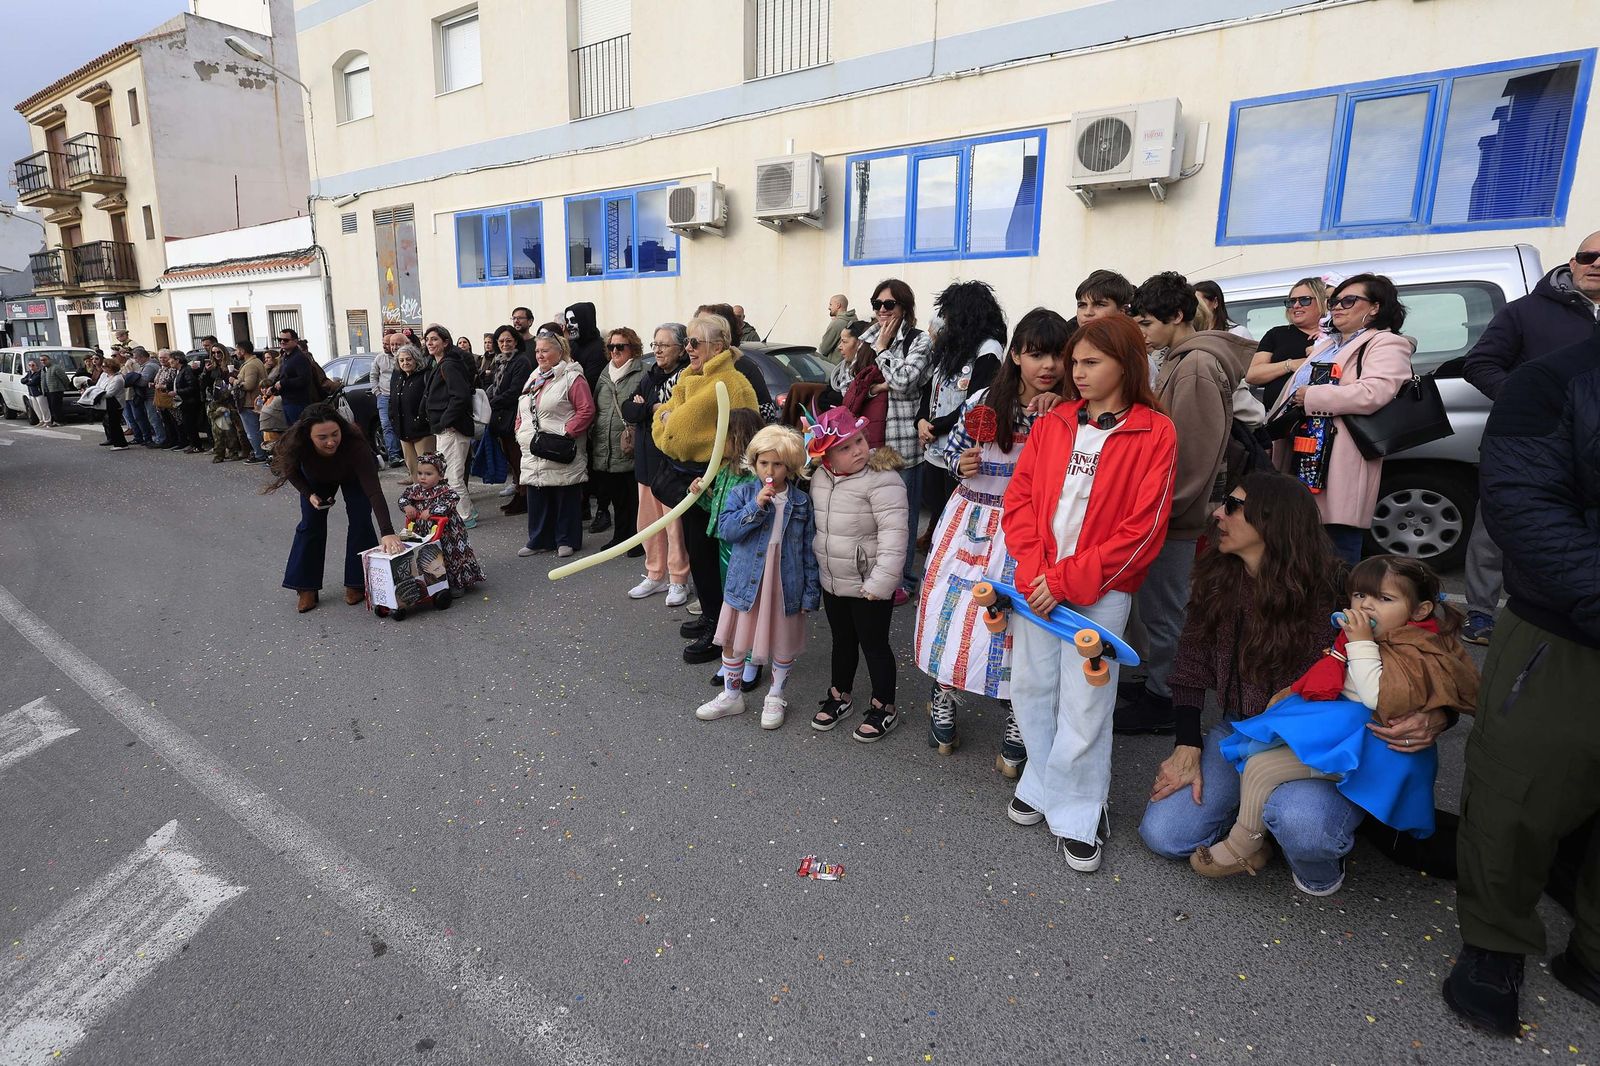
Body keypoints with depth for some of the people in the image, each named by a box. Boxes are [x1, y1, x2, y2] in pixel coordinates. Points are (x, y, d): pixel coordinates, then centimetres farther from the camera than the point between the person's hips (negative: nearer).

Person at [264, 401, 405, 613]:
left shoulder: (355, 445, -46)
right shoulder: (296, 445, -37)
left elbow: (374, 491, -52)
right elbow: (291, 471, -11)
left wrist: (388, 532, -62)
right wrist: (309, 494, -27)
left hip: (354, 477, -2)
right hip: (318, 479, 2)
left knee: (360, 521, -13)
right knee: (311, 523, -2)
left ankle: (357, 584, 1)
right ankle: (306, 588, 10)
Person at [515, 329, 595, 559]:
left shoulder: (572, 378, -7)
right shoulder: (534, 378, 18)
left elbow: (586, 410, -14)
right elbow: (521, 411, 24)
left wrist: (566, 433, -17)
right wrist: (521, 433, 10)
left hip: (560, 455, -7)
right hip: (533, 454, 7)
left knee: (565, 497, 2)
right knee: (537, 497, 12)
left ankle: (567, 540, 13)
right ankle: (538, 540, 22)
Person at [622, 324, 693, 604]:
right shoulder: (649, 375, 13)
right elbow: (627, 410, 4)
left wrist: (644, 408, -13)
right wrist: (654, 408, -15)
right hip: (647, 459, 8)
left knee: (674, 523, -2)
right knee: (648, 520, 13)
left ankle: (678, 581, 10)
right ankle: (656, 575, 26)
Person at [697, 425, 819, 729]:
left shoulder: (801, 502, -4)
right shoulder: (742, 494, -3)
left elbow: (809, 550, -2)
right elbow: (725, 530, -14)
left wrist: (810, 592, -3)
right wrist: (755, 506, -24)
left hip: (785, 585, -1)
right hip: (746, 582, 1)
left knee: (783, 645, 13)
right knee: (732, 641, 11)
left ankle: (775, 698, 36)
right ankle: (731, 695, 33)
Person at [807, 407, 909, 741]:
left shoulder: (882, 480, -21)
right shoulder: (820, 478, 1)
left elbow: (894, 533, -25)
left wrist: (882, 582, -26)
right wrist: (817, 569, 16)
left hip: (869, 585, -6)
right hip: (832, 582, 7)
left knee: (874, 644, 8)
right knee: (842, 640, 22)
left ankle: (884, 707, 26)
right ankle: (840, 696, 41)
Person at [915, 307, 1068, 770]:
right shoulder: (982, 401, -3)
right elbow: (950, 449, 10)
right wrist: (960, 465, -12)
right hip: (972, 522, 1)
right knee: (952, 605, 7)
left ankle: (1017, 722, 24)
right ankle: (942, 696, 31)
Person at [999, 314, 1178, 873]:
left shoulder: (1154, 433, -5)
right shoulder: (1051, 423, 8)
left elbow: (1142, 529, -11)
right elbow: (1019, 498, 4)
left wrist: (1066, 580, -14)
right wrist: (1033, 570, -11)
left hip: (1099, 589, -4)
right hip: (1036, 582, 4)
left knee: (1084, 705, 1)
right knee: (1032, 688, 12)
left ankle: (1076, 814, 20)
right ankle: (1042, 783, 34)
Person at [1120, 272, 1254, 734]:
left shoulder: (1198, 366, -18)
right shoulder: (1176, 359, 14)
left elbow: (1195, 453, -22)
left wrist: (1165, 506, -16)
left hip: (1176, 518, -10)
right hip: (1166, 509, 10)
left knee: (1162, 609, 2)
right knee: (1157, 604, 19)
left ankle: (1162, 700, 15)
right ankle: (1155, 681, 33)